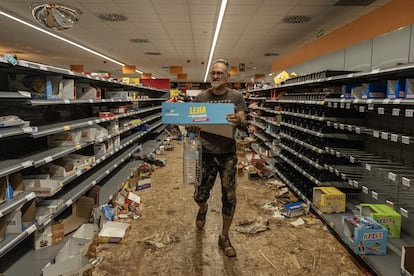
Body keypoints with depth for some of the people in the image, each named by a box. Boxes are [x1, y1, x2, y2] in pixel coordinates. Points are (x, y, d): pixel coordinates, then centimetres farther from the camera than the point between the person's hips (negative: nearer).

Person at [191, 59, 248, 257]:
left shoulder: (236, 97, -1)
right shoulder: (201, 97, 1)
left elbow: (244, 125, -7)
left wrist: (239, 121, -31)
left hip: (228, 154, 0)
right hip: (206, 153, 1)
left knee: (229, 198, 4)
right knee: (200, 195, 6)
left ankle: (224, 238, 25)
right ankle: (203, 209, 46)